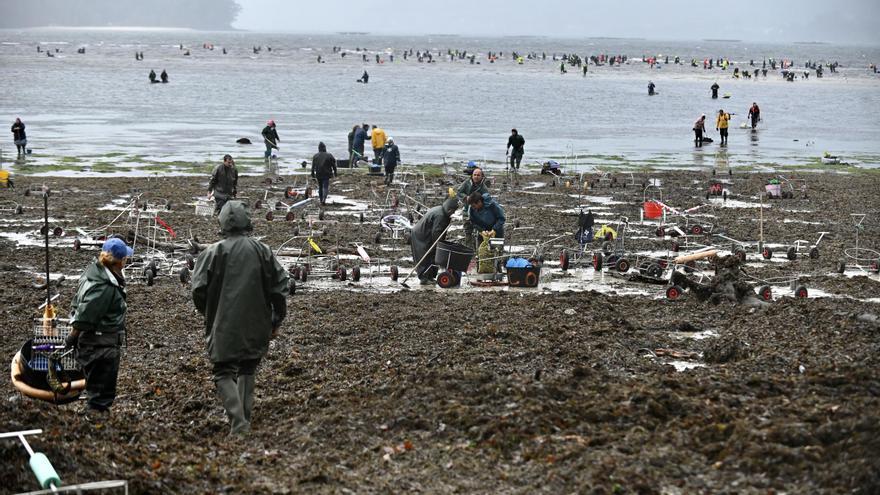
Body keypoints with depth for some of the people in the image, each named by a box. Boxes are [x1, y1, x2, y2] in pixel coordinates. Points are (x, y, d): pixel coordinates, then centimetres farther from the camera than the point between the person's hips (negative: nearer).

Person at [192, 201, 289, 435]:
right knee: (247, 371, 20)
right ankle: (245, 419, 21)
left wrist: (208, 314, 13)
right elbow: (280, 286, 2)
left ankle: (238, 422, -16)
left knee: (224, 374, 1)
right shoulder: (263, 251, 1)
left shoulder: (213, 252, -7)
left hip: (224, 327, -3)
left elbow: (199, 290, -7)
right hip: (256, 326, 3)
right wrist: (276, 321, 12)